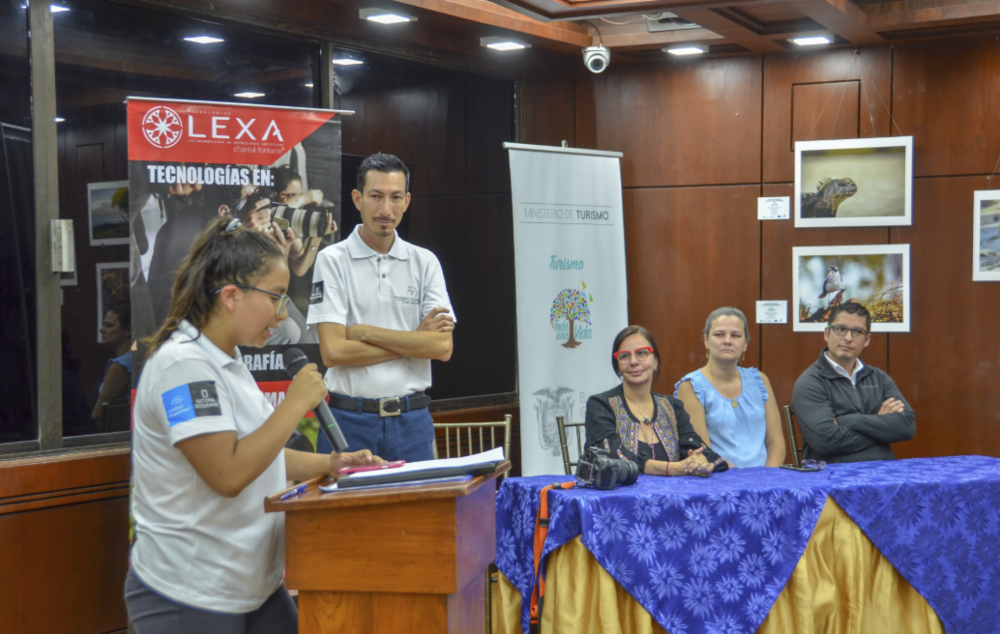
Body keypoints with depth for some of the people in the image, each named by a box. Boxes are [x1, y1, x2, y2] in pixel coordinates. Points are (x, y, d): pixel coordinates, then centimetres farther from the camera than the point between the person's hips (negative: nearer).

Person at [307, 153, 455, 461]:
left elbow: (443, 347, -4)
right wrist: (415, 340, -6)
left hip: (411, 420, 3)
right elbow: (333, 351, -12)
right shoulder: (332, 260, -2)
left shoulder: (425, 262, 7)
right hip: (350, 420, -3)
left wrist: (365, 332, -9)